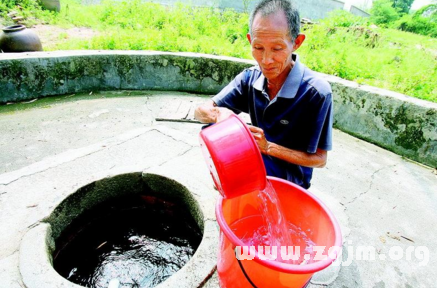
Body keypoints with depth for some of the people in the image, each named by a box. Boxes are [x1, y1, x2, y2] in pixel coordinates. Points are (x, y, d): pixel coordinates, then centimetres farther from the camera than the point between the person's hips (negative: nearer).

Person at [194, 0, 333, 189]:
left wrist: (268, 147, -30)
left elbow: (319, 159, -17)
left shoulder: (317, 93, -25)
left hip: (289, 182, -4)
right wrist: (219, 114, -33)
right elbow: (200, 112, -10)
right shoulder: (250, 78, -11)